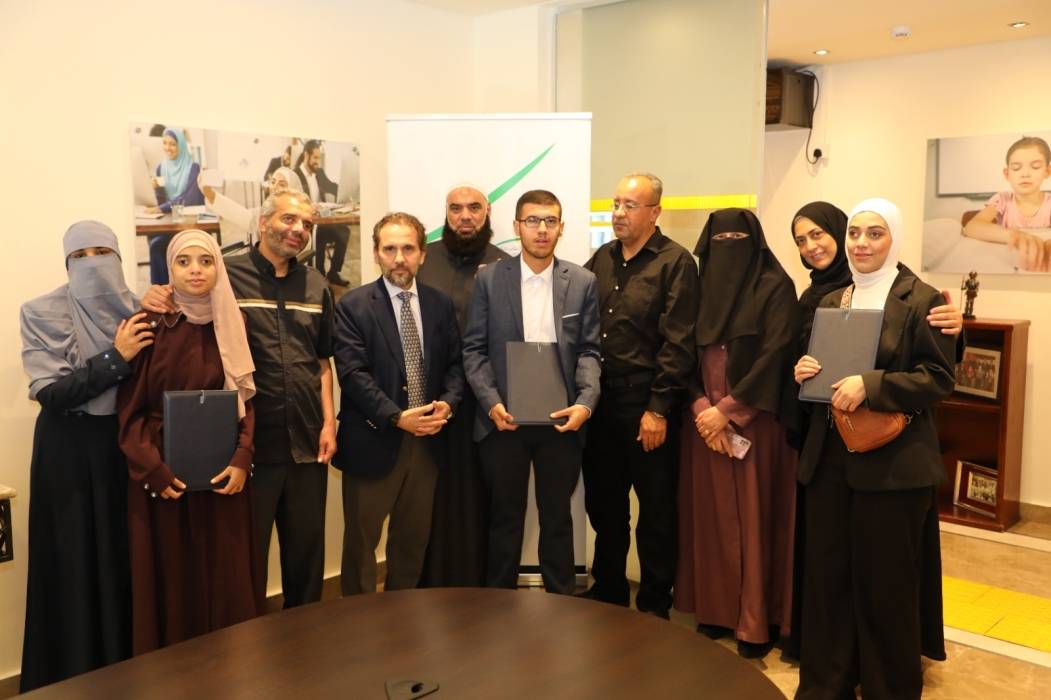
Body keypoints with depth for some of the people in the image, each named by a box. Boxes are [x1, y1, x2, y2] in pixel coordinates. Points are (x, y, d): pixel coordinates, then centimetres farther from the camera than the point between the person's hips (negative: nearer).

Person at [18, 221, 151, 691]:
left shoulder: (138, 312, 3)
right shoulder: (43, 313, -7)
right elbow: (51, 393, -16)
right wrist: (115, 356, -20)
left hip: (127, 447, 3)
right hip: (70, 453, -3)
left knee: (130, 560, 8)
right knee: (75, 566, 3)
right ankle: (76, 673, 21)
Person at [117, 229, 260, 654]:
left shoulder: (231, 323, 5)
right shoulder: (151, 325, -5)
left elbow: (247, 398, 4)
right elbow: (130, 406, -5)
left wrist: (242, 459, -8)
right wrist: (152, 469, -14)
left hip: (222, 469, 2)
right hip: (163, 470, -2)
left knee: (226, 576, 7)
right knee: (169, 577, 4)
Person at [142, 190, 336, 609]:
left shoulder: (316, 287, 10)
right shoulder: (226, 275, -4)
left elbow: (323, 362, 13)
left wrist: (329, 423, 4)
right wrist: (156, 301, -21)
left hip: (306, 443, 4)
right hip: (251, 442, -4)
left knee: (307, 551, 16)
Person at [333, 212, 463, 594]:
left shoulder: (441, 305, 7)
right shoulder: (353, 305, -7)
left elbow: (454, 364, 7)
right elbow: (353, 372, -14)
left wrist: (447, 403, -13)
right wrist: (397, 417, -22)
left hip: (426, 439, 4)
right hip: (373, 441, -4)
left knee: (413, 538, 17)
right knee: (361, 540, 9)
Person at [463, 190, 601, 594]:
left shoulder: (583, 282, 3)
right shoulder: (489, 279, 1)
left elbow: (589, 351, 2)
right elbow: (474, 349, -1)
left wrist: (586, 402, -14)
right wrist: (491, 402, -13)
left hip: (561, 419, 1)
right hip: (503, 417, 0)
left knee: (557, 517, 12)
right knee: (505, 518, 11)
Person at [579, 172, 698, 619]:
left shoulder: (675, 262, -7)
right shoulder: (602, 259, 11)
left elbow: (677, 343, -12)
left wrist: (658, 409, -15)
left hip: (647, 403, -6)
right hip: (601, 398, 6)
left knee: (655, 510, 7)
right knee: (604, 504, 16)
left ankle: (654, 603, 21)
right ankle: (607, 590, 32)